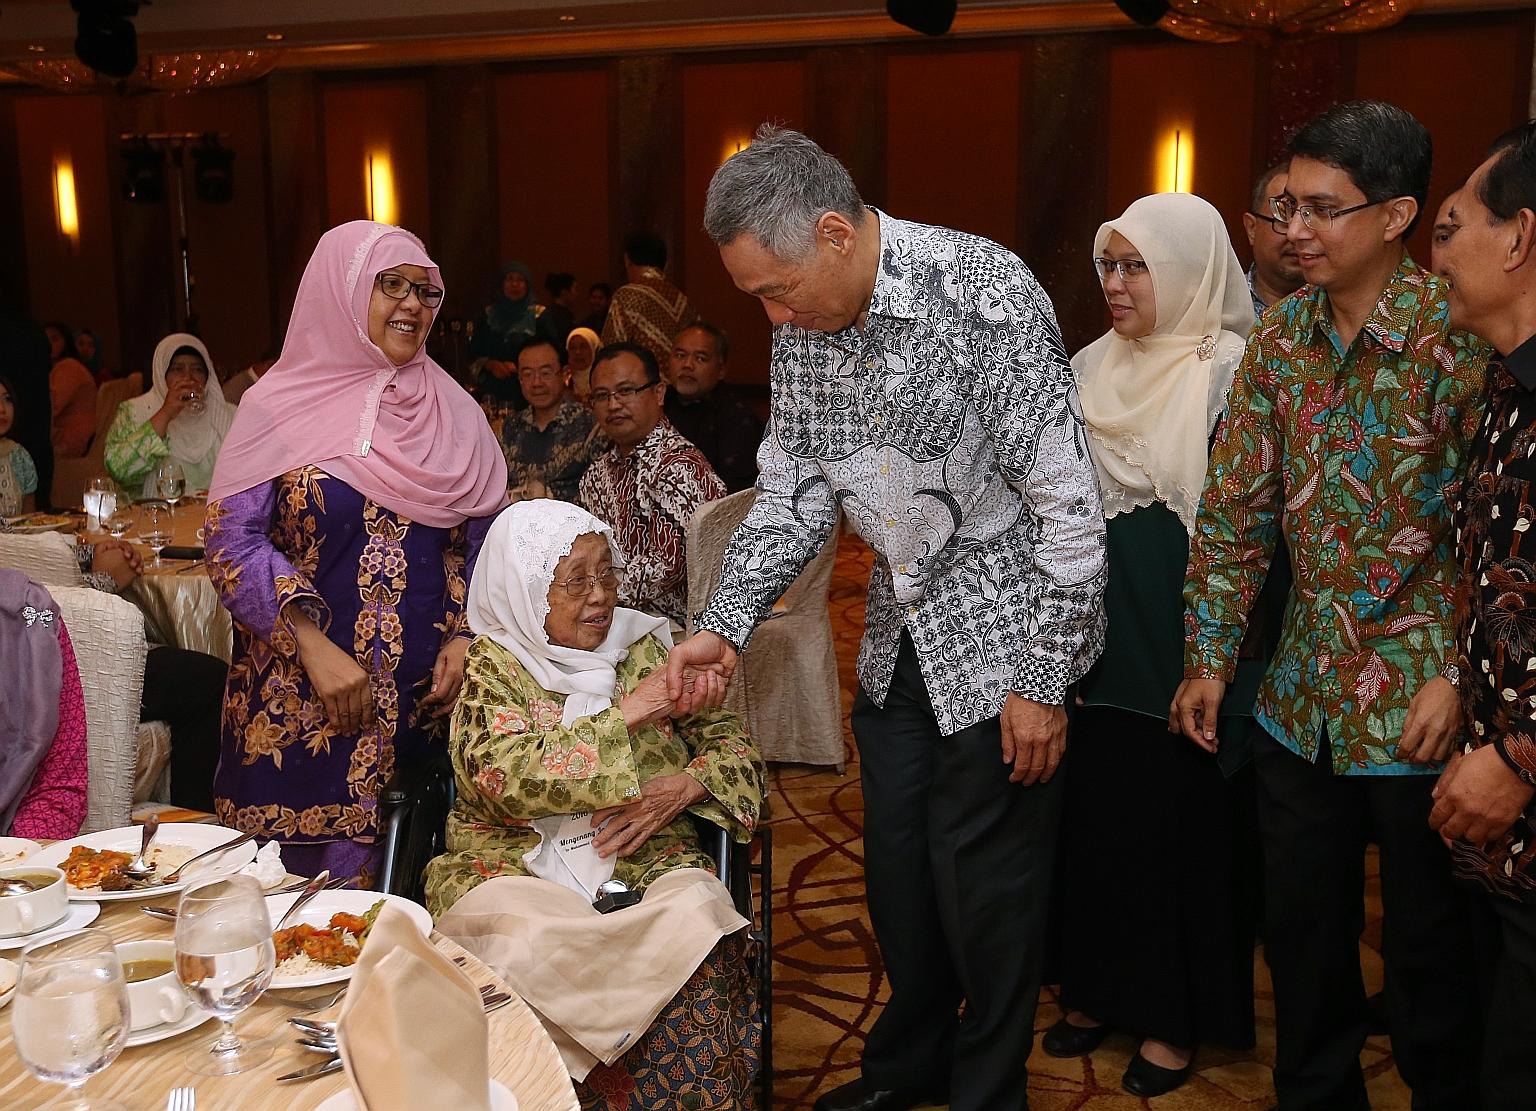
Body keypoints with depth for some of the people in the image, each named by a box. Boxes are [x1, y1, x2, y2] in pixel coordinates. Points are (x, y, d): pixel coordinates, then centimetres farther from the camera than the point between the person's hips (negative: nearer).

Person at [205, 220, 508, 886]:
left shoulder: (454, 412, 8)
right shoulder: (280, 405, -1)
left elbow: (485, 539, 11)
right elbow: (232, 540, -7)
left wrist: (466, 638, -4)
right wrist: (314, 648, -16)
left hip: (425, 695, 3)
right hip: (300, 699, -2)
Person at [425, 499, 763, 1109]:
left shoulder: (642, 646, 11)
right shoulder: (491, 664, 3)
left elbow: (734, 745, 11)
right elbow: (501, 777, -15)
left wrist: (682, 789, -11)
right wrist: (625, 716, -18)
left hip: (643, 854, 2)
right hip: (514, 860, -2)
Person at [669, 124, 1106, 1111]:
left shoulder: (984, 294, -22)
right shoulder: (803, 327, -1)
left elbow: (1069, 504, -20)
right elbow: (792, 491, 6)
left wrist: (1043, 680, -18)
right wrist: (724, 625, -5)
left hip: (999, 635, -6)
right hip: (898, 639, 7)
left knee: (984, 884, 3)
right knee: (895, 864, 17)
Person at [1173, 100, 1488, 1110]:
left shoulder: (1462, 336, -13)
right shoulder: (1282, 337, 3)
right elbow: (1235, 508, 6)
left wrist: (1458, 679, -16)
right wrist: (1210, 657, 5)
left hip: (1421, 705, -5)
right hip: (1303, 703, 5)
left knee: (1430, 946, 10)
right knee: (1302, 932, 17)